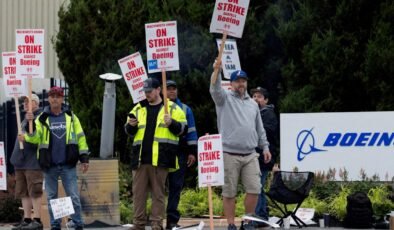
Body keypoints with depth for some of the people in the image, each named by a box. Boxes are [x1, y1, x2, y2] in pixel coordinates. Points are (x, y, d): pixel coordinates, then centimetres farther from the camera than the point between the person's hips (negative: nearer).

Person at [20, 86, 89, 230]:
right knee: (51, 198, 7)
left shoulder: (70, 116, 7)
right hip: (49, 166, 1)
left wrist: (84, 158, 2)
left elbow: (80, 137, 7)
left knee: (74, 196, -2)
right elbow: (35, 138, -5)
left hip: (68, 165, -1)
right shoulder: (42, 118, 5)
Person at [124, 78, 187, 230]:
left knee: (158, 192, -1)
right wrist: (131, 125, -1)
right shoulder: (138, 109, 17)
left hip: (160, 158, -4)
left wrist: (171, 123, -15)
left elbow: (182, 129, 3)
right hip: (140, 157, 4)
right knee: (138, 192, 3)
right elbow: (129, 132, 21)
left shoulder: (172, 108, 6)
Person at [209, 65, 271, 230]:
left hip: (250, 155, 4)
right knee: (229, 192, 0)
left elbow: (259, 128, 22)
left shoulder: (252, 104, 18)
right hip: (229, 155, -4)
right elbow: (215, 89, -18)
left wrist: (265, 147, 14)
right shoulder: (225, 98, 4)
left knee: (254, 189, -2)